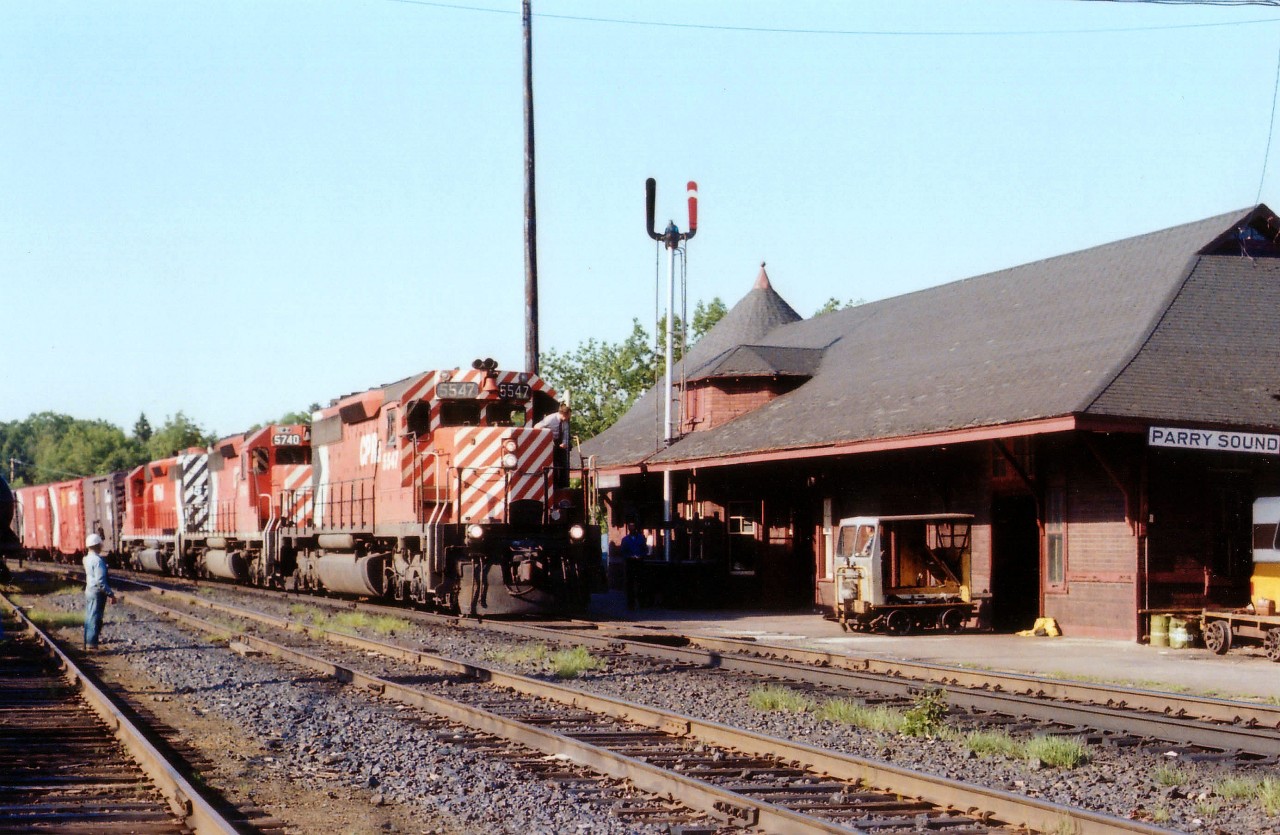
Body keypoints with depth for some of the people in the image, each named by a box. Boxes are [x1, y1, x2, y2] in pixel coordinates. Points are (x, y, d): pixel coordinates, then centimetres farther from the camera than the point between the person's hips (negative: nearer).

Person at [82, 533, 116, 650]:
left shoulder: (87, 559, 6)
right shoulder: (98, 560, -21)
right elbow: (100, 581, -24)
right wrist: (110, 594, -20)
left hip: (89, 591, 9)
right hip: (97, 593, -9)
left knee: (89, 618, 16)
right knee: (95, 618, -4)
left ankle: (88, 642, 25)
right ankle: (91, 644, -3)